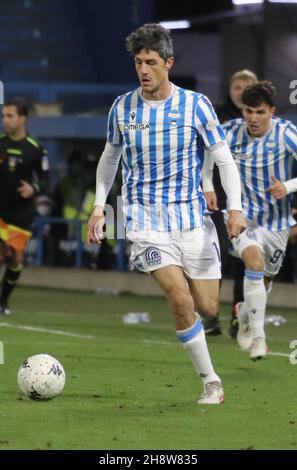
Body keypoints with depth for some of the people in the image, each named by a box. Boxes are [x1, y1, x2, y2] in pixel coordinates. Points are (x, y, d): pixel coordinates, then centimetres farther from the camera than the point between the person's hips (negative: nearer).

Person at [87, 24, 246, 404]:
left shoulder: (196, 105, -5)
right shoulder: (122, 108, 0)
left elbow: (224, 160, -2)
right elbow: (110, 157, 16)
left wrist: (235, 208, -15)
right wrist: (99, 208, 8)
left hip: (192, 218, 1)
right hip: (145, 219, -1)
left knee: (206, 306, 2)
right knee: (180, 298, -19)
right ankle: (210, 382, -7)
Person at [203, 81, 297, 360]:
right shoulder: (231, 132, -12)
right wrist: (208, 187, -4)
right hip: (243, 215, -1)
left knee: (264, 280, 17)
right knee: (255, 260, -29)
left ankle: (245, 313, 52)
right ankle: (257, 336, -24)